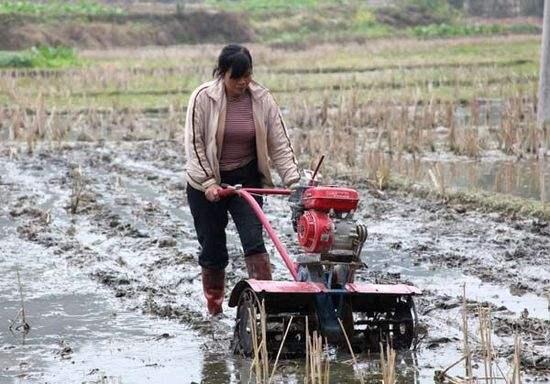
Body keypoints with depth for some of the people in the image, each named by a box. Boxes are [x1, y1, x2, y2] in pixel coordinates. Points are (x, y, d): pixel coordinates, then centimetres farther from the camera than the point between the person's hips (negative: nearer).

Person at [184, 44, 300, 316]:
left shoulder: (262, 99, -6)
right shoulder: (203, 98, -14)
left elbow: (280, 144, -4)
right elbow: (194, 144, -12)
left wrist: (293, 180, -15)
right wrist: (208, 184, -19)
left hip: (246, 179, 1)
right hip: (206, 183, -1)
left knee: (254, 239, -14)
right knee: (212, 248, 6)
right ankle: (214, 309, 20)